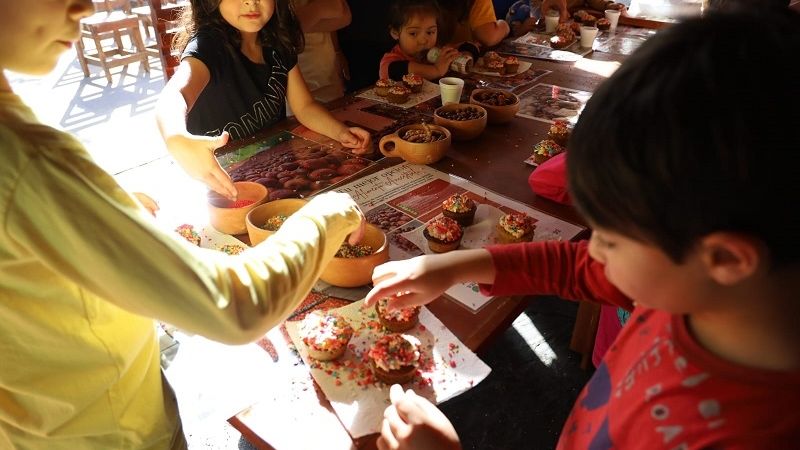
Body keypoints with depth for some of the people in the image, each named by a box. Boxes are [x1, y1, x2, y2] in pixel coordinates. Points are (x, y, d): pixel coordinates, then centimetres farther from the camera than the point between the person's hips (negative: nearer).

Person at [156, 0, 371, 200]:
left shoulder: (278, 44, -1)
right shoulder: (207, 45, -20)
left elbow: (304, 106, 4)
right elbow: (171, 98, -40)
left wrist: (341, 131, -17)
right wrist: (178, 141, -64)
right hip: (223, 180, -4)